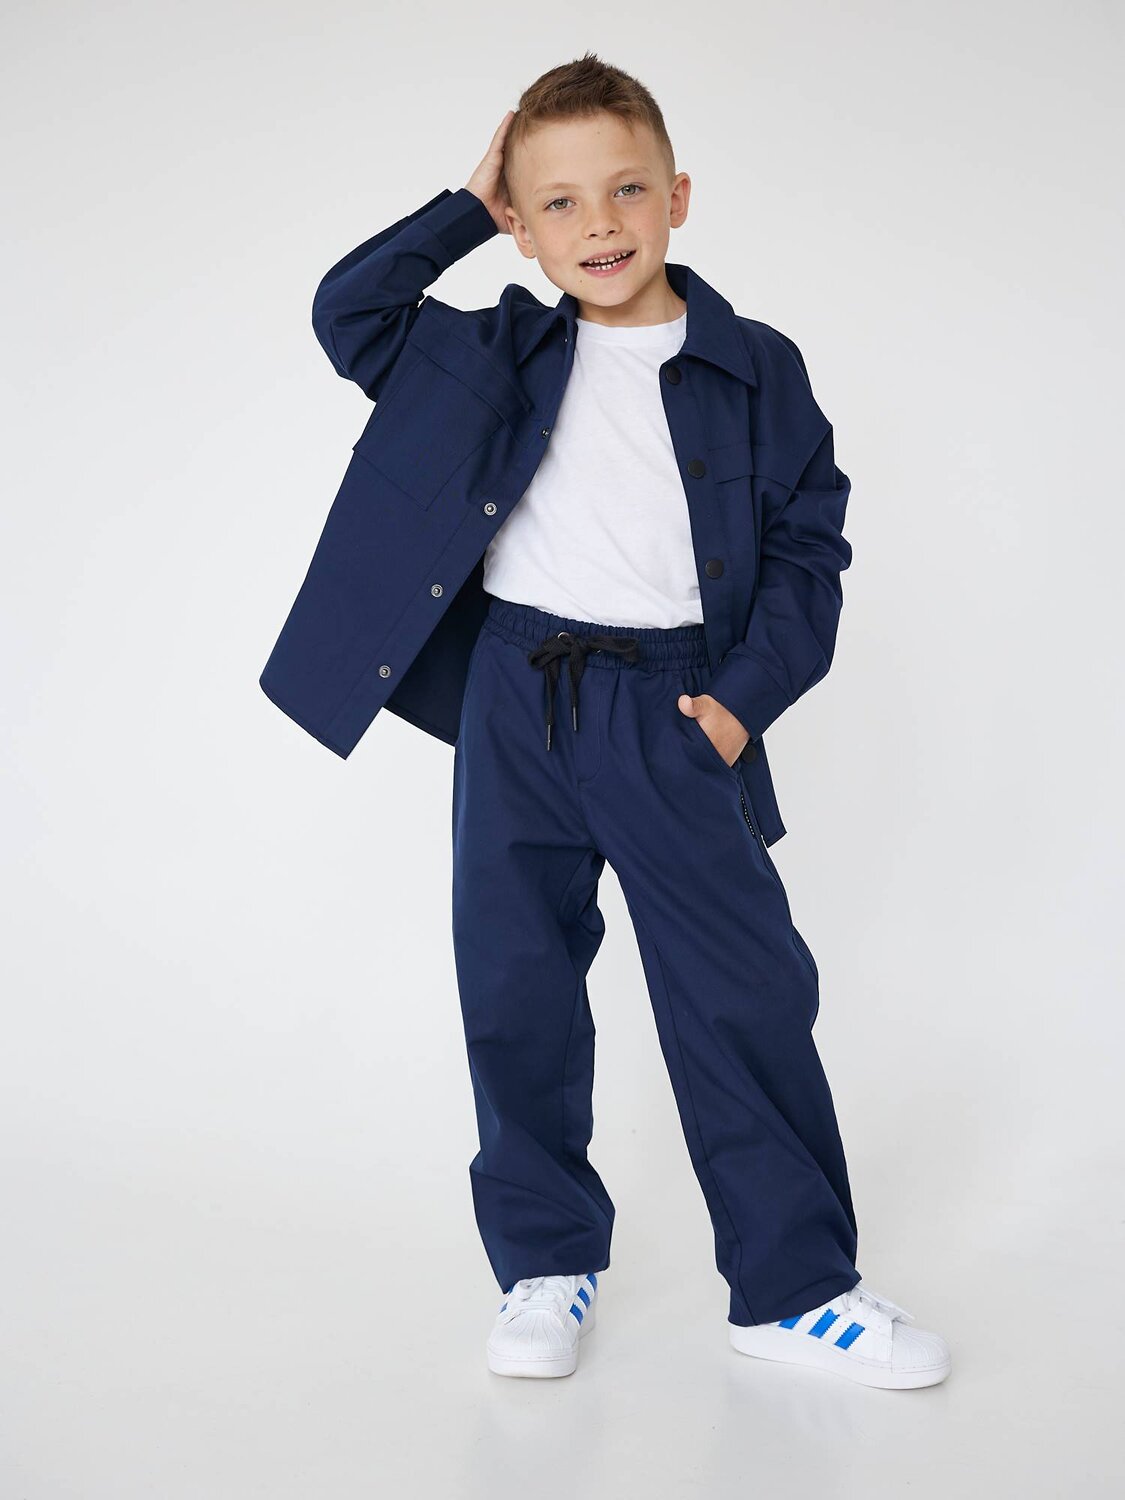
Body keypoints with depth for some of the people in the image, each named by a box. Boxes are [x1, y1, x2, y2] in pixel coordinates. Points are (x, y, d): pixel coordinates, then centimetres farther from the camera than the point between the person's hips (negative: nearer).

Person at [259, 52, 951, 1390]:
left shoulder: (756, 371, 2)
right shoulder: (503, 354, 9)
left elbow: (810, 545, 4)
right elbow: (350, 316, 11)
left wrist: (746, 692, -7)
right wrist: (463, 210, 5)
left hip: (672, 713, -2)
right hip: (517, 703, 2)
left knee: (748, 991, -3)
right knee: (515, 987, 6)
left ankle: (797, 1285, 10)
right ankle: (546, 1264, 22)